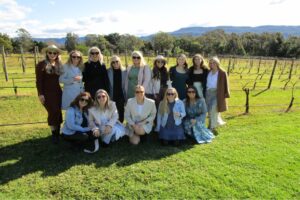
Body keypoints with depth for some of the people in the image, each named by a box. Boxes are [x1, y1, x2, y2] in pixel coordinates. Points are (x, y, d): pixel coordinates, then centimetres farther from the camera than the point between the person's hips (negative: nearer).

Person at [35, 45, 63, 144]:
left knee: (58, 112, 7)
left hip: (57, 92, 5)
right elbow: (39, 81, -7)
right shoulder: (41, 65, -4)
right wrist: (40, 94, -12)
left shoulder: (59, 65, 10)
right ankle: (54, 134, 4)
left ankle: (57, 133, 20)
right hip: (47, 93, -4)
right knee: (53, 112, -11)